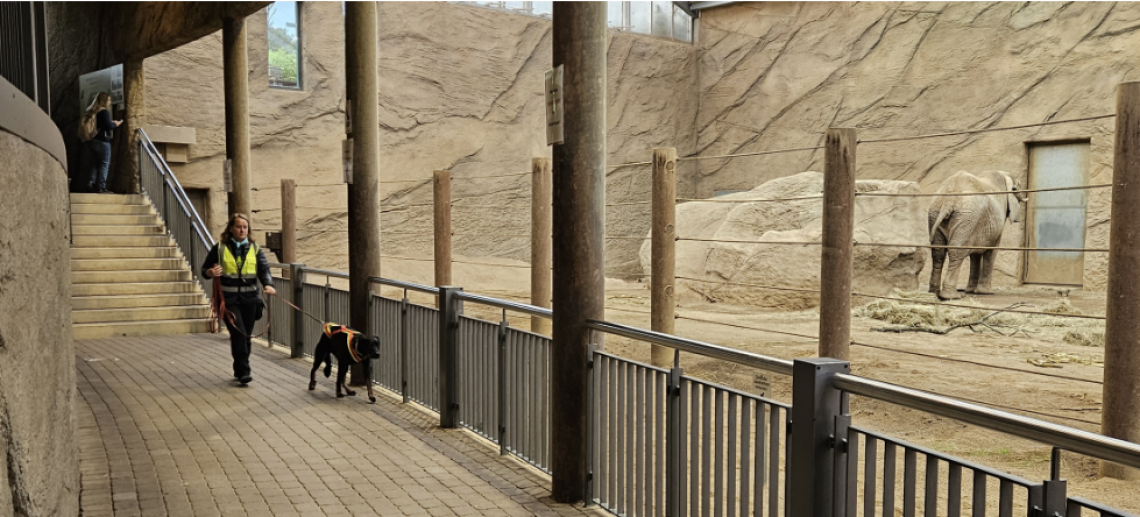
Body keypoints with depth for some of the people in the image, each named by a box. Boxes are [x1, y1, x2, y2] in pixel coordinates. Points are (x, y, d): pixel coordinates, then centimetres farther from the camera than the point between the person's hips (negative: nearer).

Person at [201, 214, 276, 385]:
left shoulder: (254, 248, 7)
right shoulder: (220, 248, 2)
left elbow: (264, 269, -4)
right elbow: (205, 269, 8)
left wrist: (268, 285, -24)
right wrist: (210, 272, -17)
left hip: (249, 298, 3)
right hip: (228, 299, -3)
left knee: (246, 335, 9)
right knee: (238, 333, -15)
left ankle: (239, 369, 24)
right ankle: (243, 371, -12)